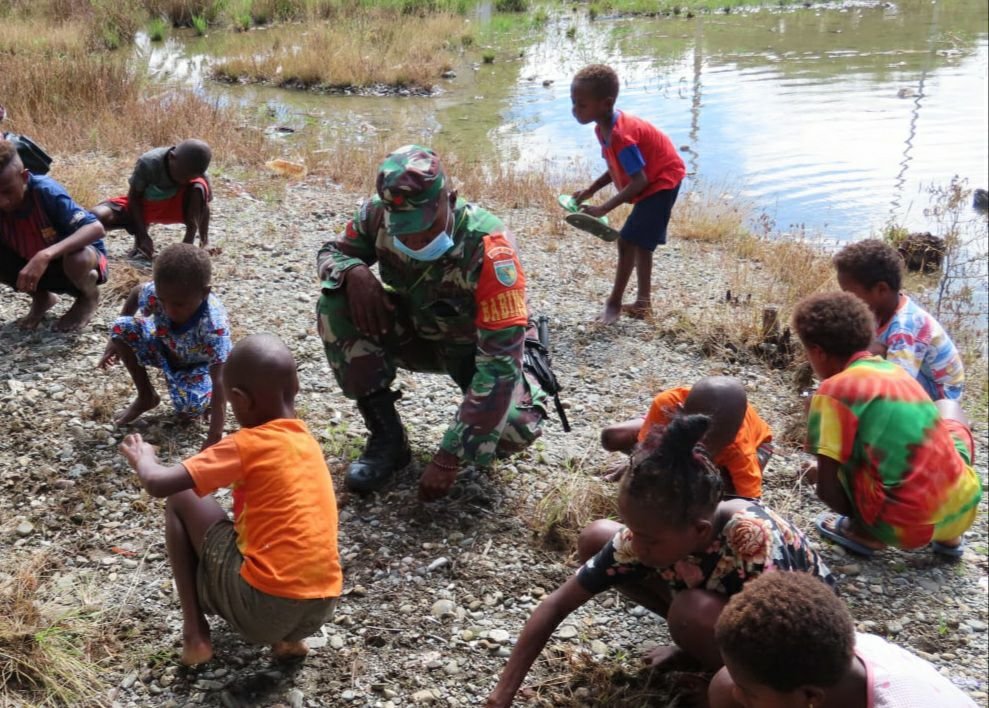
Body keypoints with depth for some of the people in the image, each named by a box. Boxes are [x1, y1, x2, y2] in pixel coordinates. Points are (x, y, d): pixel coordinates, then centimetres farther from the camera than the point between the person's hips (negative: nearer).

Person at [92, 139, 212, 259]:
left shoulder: (195, 171, -25)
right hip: (140, 206, 0)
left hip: (172, 206, 1)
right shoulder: (148, 163, -31)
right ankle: (138, 240, -1)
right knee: (97, 215, -27)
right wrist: (142, 236, -23)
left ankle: (188, 246, -23)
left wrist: (204, 240, -15)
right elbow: (134, 197, -19)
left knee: (199, 186, -32)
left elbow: (204, 203, -13)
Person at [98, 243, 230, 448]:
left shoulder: (214, 324, -42)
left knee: (190, 407, -32)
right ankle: (146, 397, 1)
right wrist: (116, 341, 2)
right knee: (123, 327, -19)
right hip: (165, 347, 5)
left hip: (200, 363, -5)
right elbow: (136, 293, -3)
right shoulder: (157, 292, -30)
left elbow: (220, 380, -44)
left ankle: (205, 399, 8)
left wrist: (214, 439, -48)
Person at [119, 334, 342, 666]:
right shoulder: (306, 440, 13)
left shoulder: (247, 446, -8)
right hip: (319, 609, 7)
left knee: (181, 499, 9)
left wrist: (143, 458, 12)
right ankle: (288, 637, 17)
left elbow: (158, 484, -7)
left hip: (263, 609, -6)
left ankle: (195, 633, 11)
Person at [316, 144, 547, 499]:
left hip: (478, 348, -4)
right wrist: (354, 272, -30)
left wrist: (448, 458, -39)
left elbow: (499, 361, -37)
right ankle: (387, 437, -13)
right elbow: (330, 253, -2)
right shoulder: (378, 214, -23)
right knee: (336, 305, -23)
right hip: (416, 334, 4)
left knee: (516, 429, -33)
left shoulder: (488, 249, -36)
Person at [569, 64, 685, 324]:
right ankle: (643, 302, 26)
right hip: (654, 180, 10)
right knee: (640, 242, 16)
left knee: (628, 241, -11)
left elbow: (639, 181, -31)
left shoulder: (620, 136, -32)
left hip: (662, 182, -10)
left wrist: (604, 209, -31)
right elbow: (617, 169, 8)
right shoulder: (604, 128, -2)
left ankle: (614, 303, -1)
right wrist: (589, 191, -1)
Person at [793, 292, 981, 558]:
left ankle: (865, 533, 11)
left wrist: (838, 495, 13)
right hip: (962, 507, 6)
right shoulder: (894, 369, 13)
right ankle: (948, 536, 26)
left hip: (908, 526, -6)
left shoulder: (834, 391, -7)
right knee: (948, 406, 31)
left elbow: (827, 489, -11)